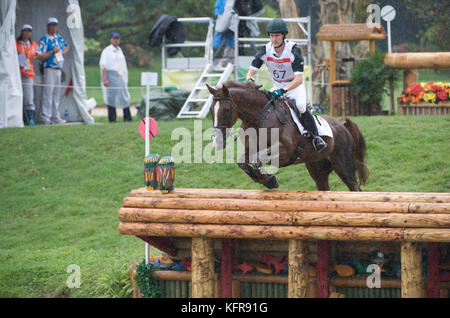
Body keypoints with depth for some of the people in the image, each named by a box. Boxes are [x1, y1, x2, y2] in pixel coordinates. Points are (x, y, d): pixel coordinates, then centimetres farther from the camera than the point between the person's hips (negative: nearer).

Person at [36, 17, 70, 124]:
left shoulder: (59, 38, 14)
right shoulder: (44, 40, -7)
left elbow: (67, 46, 33)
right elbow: (40, 56, -14)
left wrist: (62, 53, 15)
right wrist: (52, 52, -20)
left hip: (59, 69, 8)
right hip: (49, 69, -8)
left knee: (56, 94, 10)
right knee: (48, 93, -11)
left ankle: (55, 117, 15)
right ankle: (45, 117, -12)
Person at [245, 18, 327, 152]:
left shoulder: (293, 50, -24)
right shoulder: (265, 50, -13)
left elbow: (299, 79, -30)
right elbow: (251, 72, -11)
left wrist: (283, 90, -45)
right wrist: (250, 81, -36)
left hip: (295, 86, -5)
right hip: (277, 87, 5)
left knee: (301, 106, -31)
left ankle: (316, 137, -20)